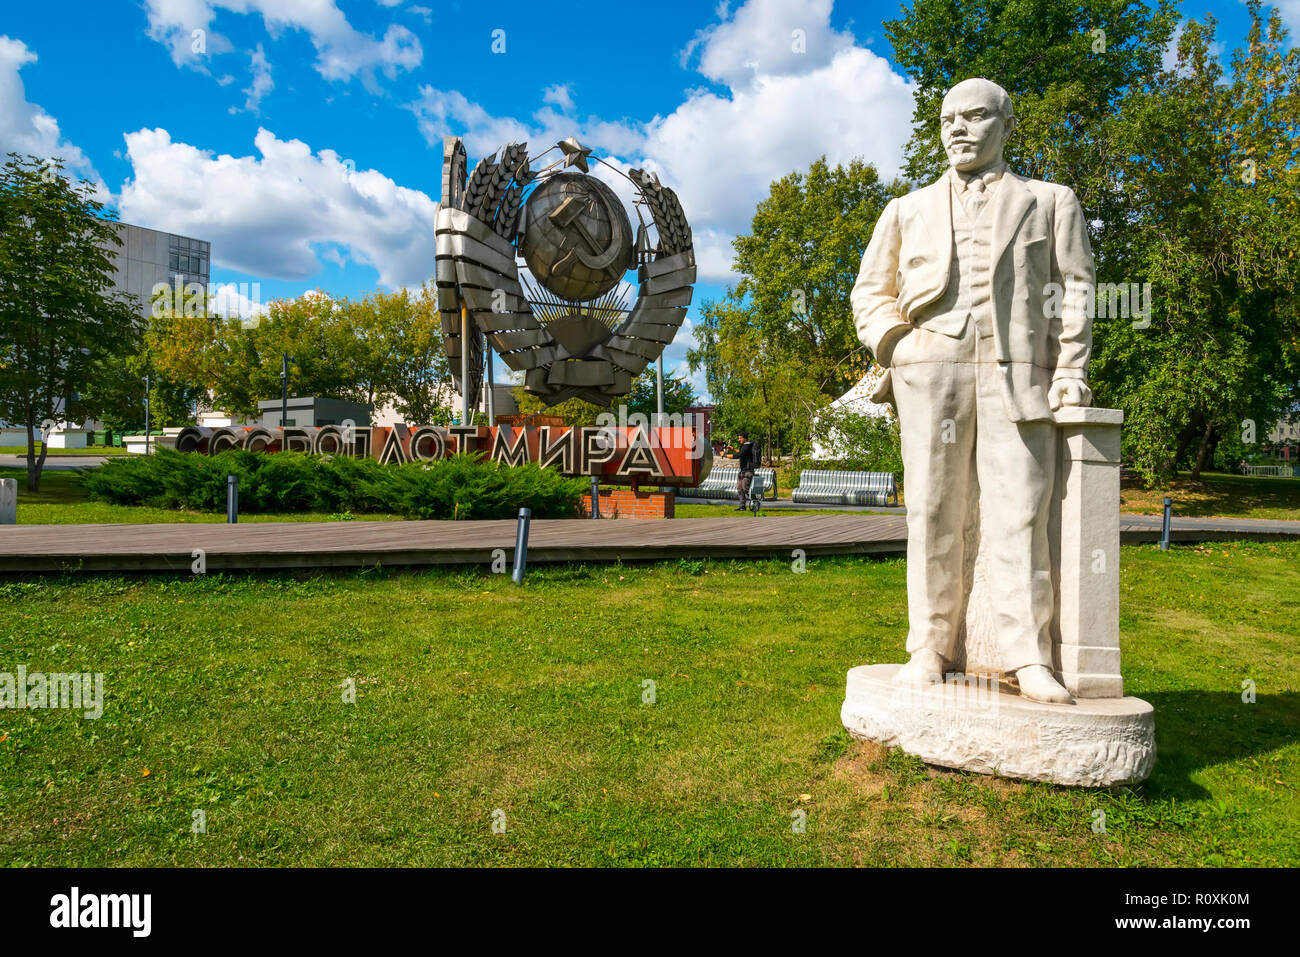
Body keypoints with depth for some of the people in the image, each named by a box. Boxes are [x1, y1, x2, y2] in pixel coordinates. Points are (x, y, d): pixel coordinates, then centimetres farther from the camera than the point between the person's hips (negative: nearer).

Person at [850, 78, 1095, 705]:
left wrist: (1070, 370, -2)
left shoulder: (1051, 203, 20)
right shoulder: (908, 210, 22)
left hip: (1018, 373, -1)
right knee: (934, 514, 0)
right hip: (932, 372, 1)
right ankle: (930, 650, 6)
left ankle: (1031, 660, -3)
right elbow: (870, 293, 21)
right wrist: (895, 349, 2)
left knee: (1018, 516, -8)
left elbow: (1075, 289, 11)